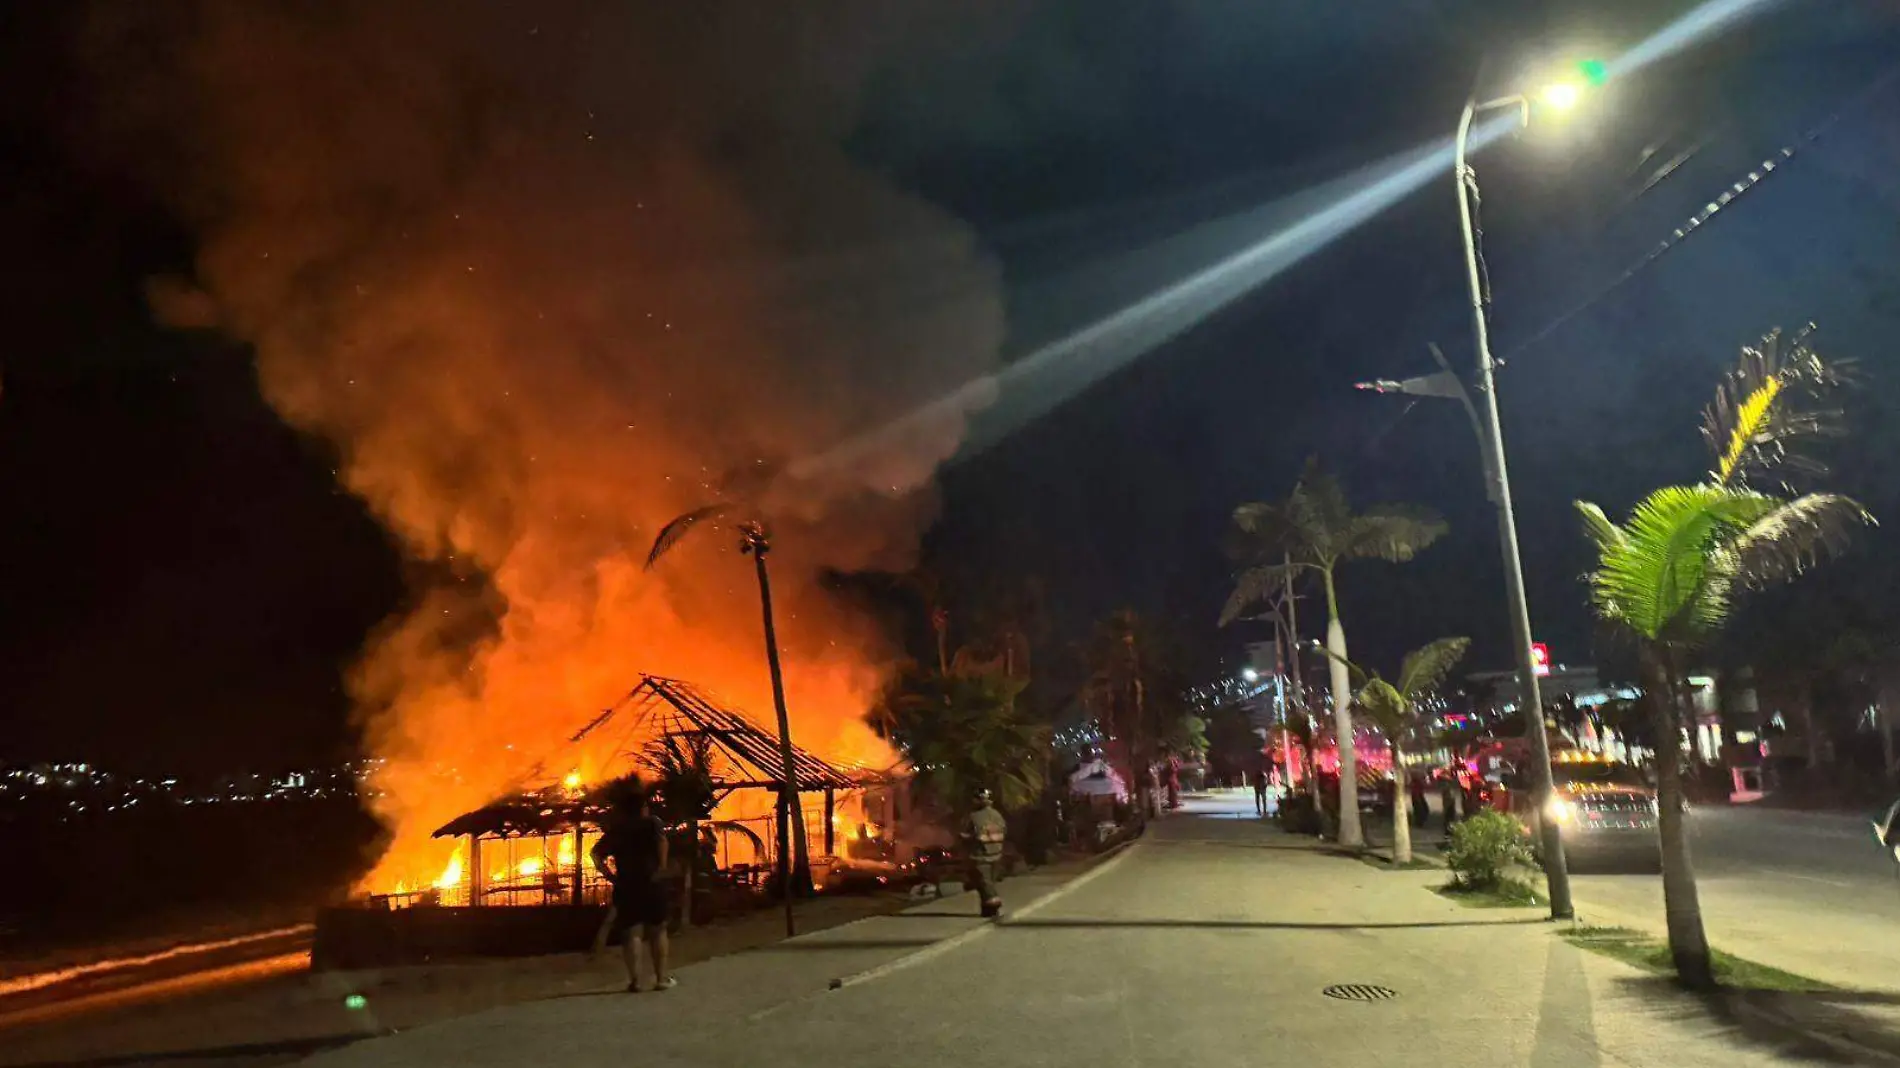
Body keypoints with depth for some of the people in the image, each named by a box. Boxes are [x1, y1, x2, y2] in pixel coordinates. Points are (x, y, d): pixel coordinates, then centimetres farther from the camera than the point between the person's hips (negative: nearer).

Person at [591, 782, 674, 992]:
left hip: (625, 885, 2)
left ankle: (635, 981, 1)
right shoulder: (652, 822, 1)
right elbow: (661, 839, -21)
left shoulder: (616, 830, 10)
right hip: (652, 883, -2)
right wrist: (662, 867, -17)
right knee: (657, 930, 10)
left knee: (631, 933, 5)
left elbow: (597, 853, -1)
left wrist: (609, 875, -2)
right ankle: (661, 978, 12)